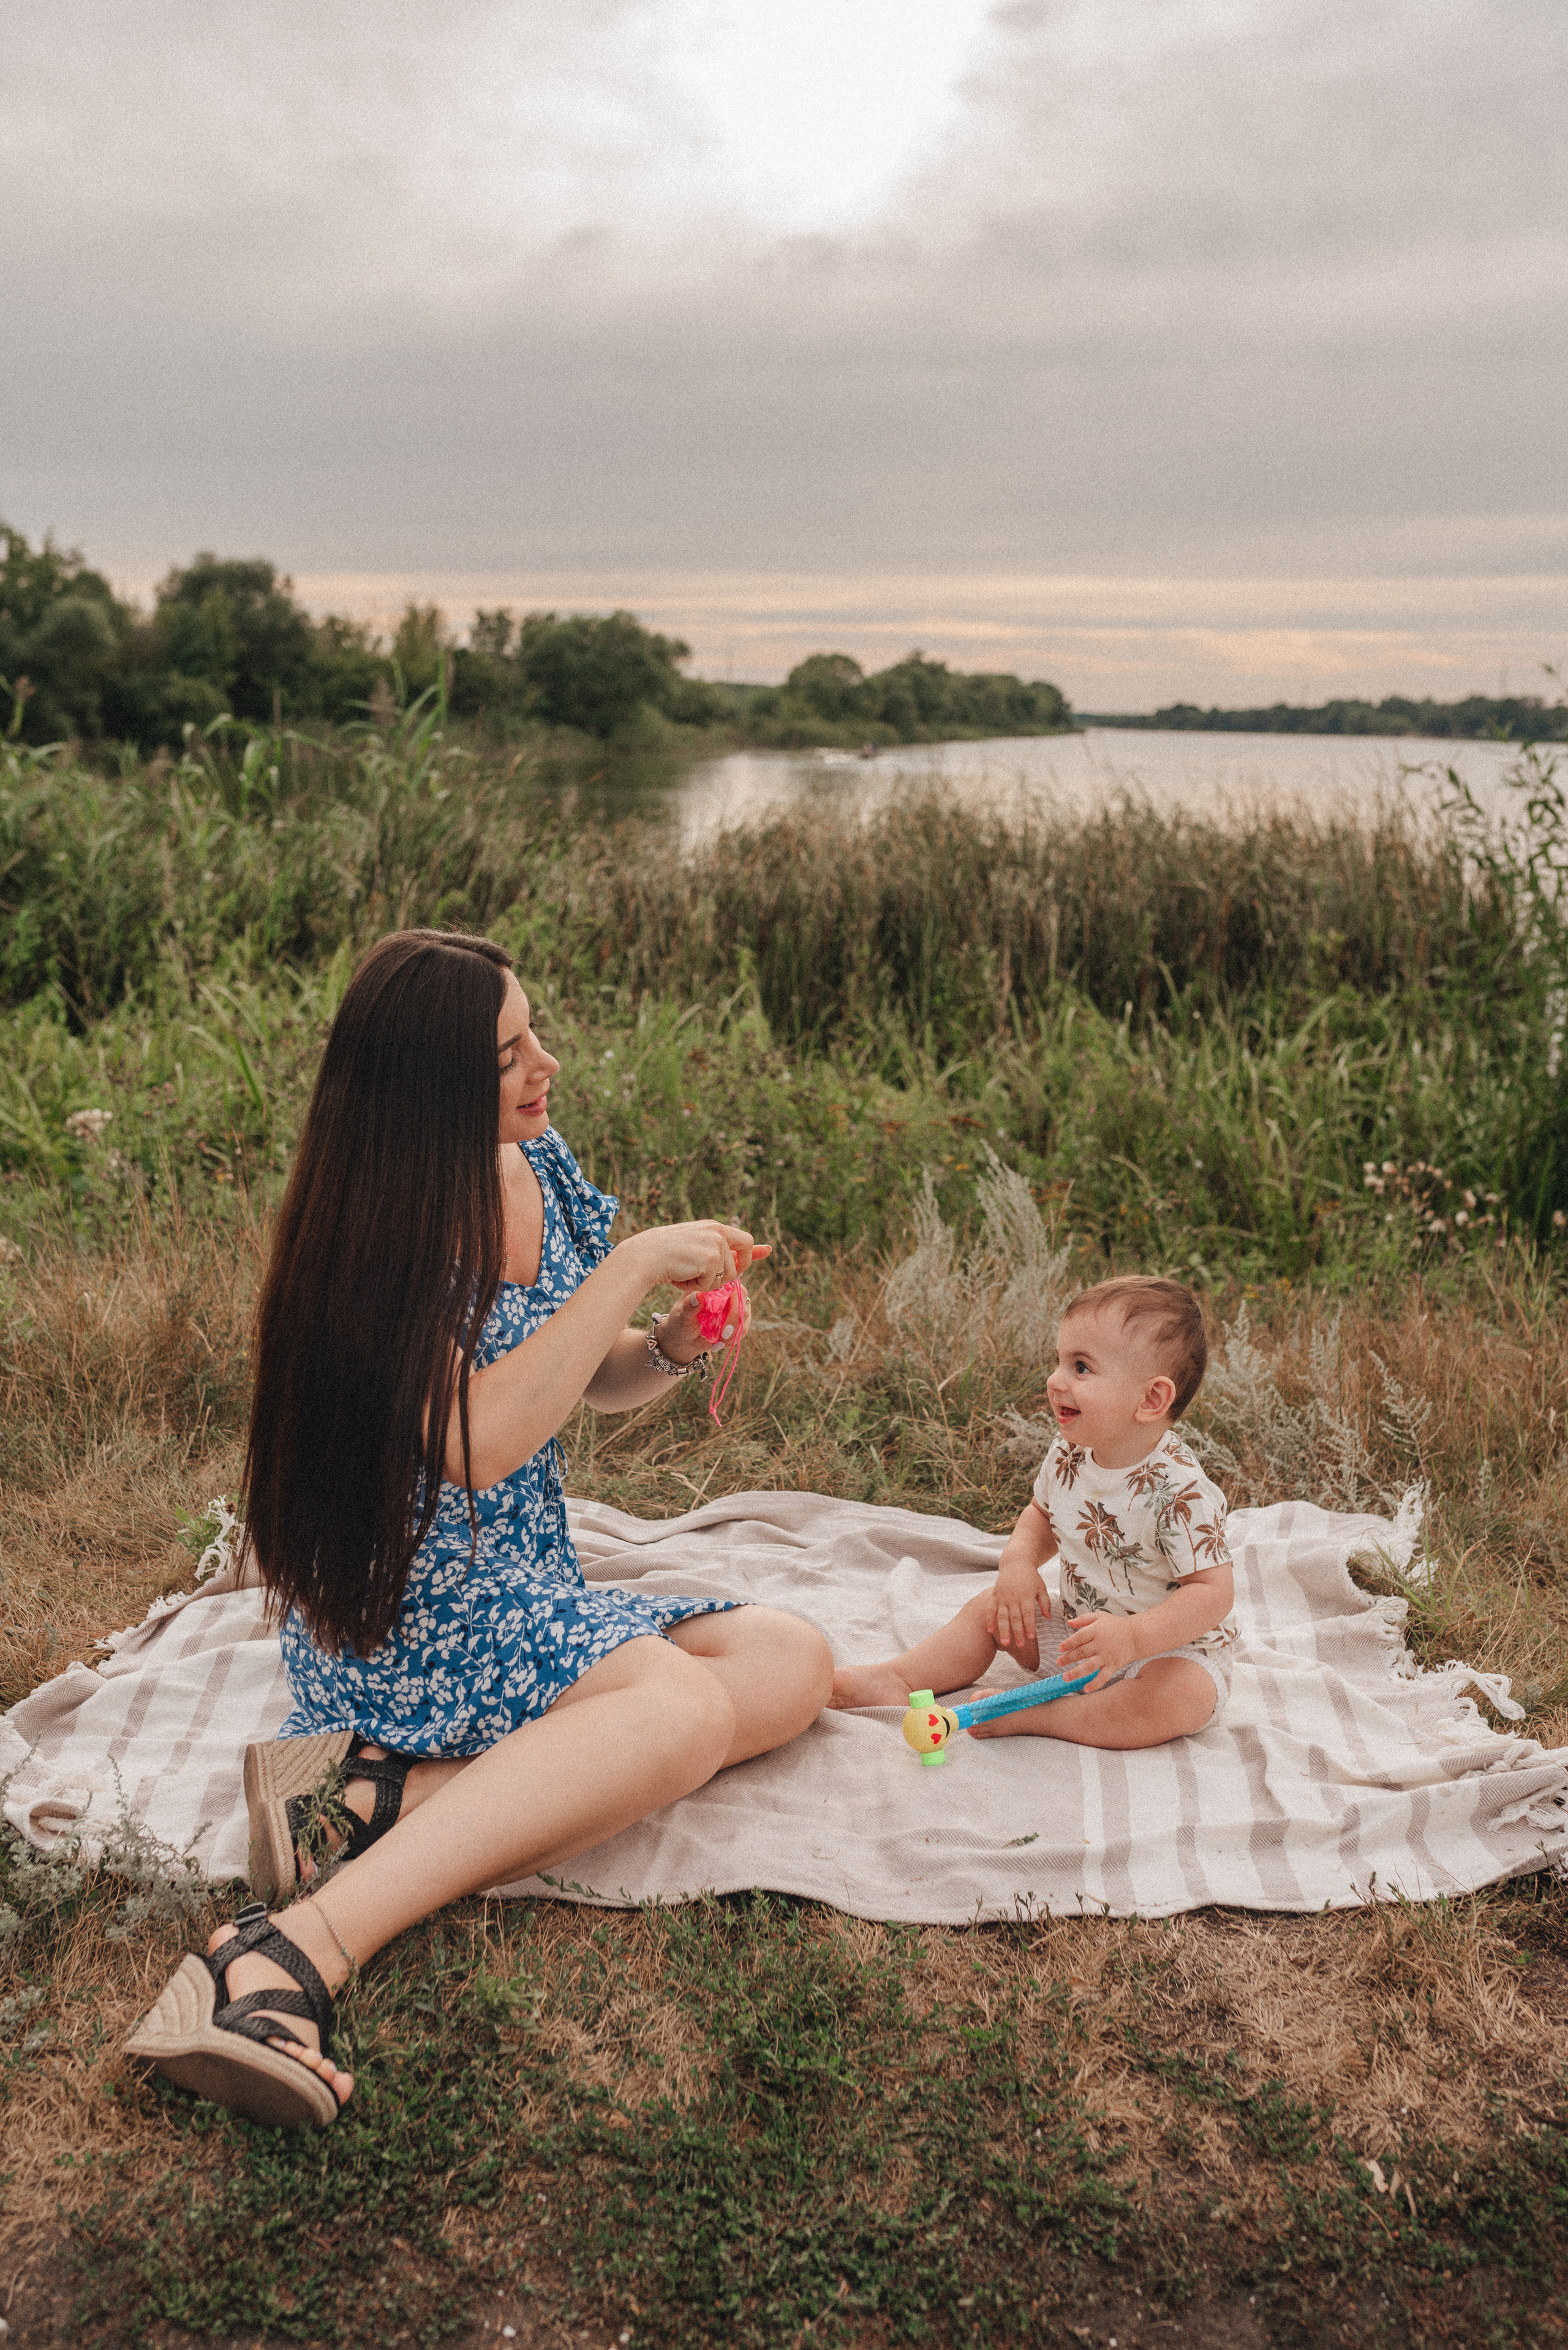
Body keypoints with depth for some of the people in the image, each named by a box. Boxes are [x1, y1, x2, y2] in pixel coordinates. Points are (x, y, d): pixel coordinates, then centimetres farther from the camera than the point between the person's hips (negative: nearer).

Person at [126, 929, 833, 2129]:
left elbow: (600, 1383, 16)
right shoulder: (371, 1231, -16)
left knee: (795, 1663, -11)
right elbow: (478, 1441, -27)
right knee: (686, 1706, -29)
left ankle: (380, 1794, -20)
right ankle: (292, 1955, -37)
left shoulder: (545, 1173, 5)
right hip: (399, 1613, -8)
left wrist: (673, 1346, -7)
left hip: (534, 1600, 8)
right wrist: (633, 1264, -24)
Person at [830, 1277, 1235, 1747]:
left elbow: (1214, 1592, -28)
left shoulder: (1179, 1493, -30)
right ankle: (894, 1678, 3)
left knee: (1182, 1699, -35)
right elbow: (1042, 1513, 11)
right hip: (1078, 1630, 7)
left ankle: (1035, 1717, -27)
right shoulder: (1069, 1454, -8)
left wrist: (1132, 1637, -40)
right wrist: (1019, 1562, -9)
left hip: (1173, 1648, -7)